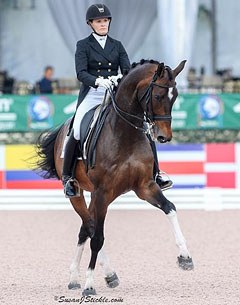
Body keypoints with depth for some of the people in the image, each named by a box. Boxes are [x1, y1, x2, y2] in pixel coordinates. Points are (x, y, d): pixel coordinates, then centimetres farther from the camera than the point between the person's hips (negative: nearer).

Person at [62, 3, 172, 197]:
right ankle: (67, 177, -7)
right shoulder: (83, 45, 3)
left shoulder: (117, 46, 13)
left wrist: (120, 77, -21)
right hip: (92, 94, -3)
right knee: (77, 132, -22)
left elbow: (127, 69, 3)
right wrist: (98, 81, -28)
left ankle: (155, 174, -6)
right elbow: (81, 73, -9)